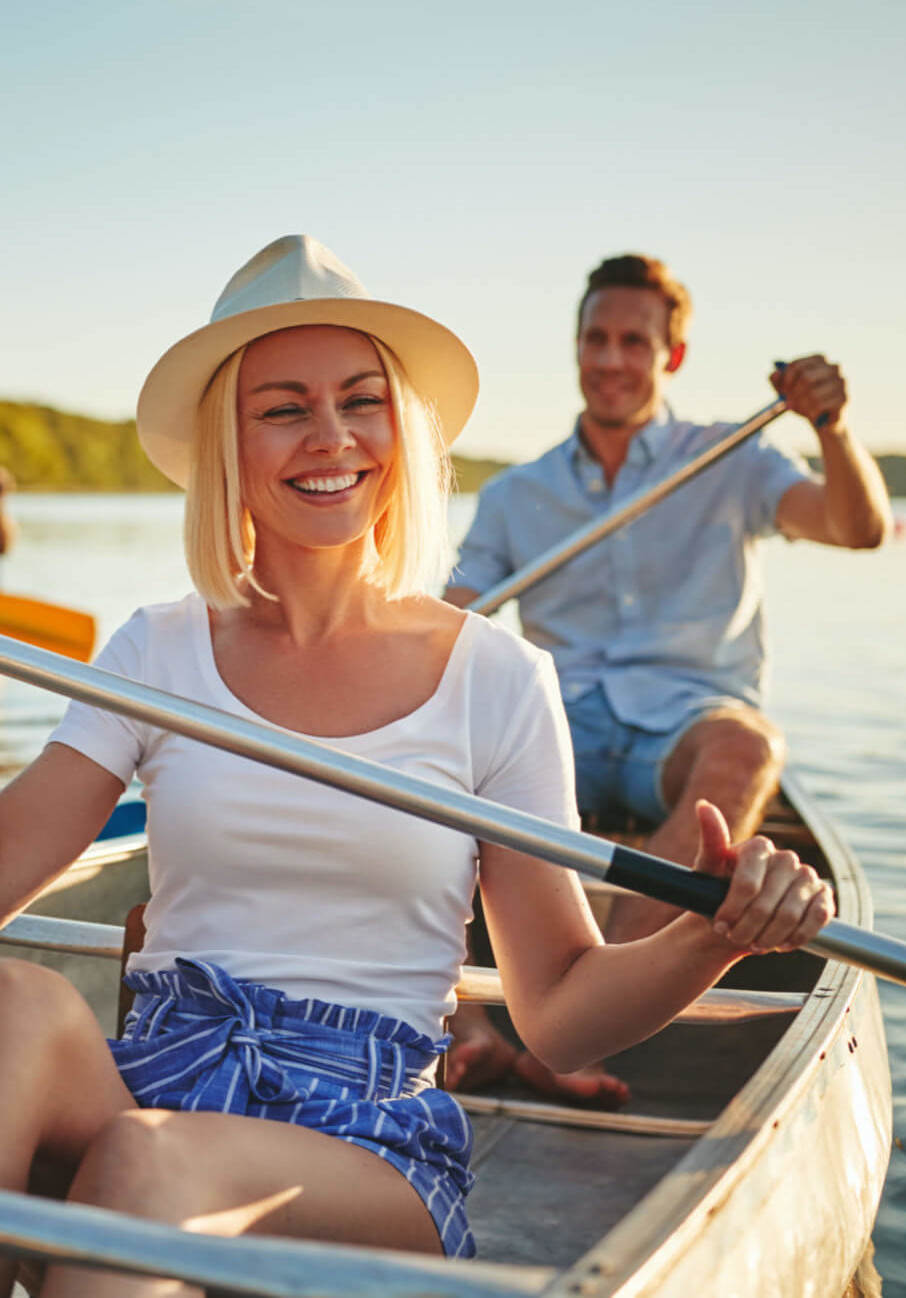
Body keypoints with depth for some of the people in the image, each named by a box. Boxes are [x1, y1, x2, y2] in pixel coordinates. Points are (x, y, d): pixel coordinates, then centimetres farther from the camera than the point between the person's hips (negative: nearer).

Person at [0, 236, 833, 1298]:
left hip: (369, 1141, -2)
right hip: (144, 1086, 3)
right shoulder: (158, 654, 9)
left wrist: (717, 934, -14)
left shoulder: (497, 679, 3)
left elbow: (558, 1011, 4)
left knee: (151, 1160, -36)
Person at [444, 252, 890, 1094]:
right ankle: (463, 1030, -39)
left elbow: (863, 528, -3)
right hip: (565, 721, 2)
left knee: (747, 746, -38)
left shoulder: (729, 465, 12)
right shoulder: (514, 496, 17)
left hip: (686, 717, -1)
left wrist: (832, 427, -22)